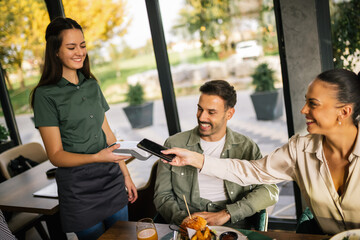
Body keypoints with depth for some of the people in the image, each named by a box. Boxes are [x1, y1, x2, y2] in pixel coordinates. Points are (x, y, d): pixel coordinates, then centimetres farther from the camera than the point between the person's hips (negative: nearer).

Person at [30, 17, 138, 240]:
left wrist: (126, 175, 10)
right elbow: (56, 155, -11)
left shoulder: (92, 85, 7)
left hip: (112, 179, 5)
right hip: (78, 186, -5)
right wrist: (96, 157, -27)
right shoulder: (45, 94, -10)